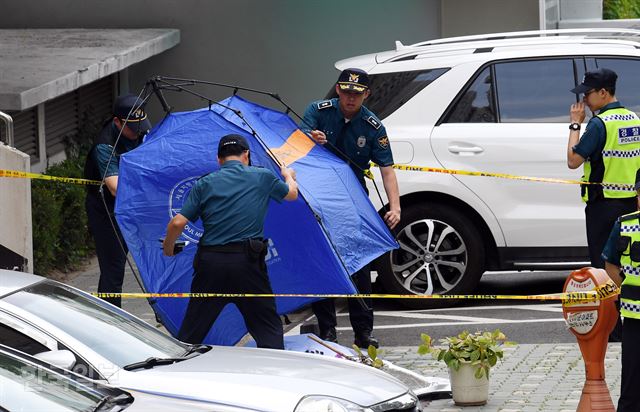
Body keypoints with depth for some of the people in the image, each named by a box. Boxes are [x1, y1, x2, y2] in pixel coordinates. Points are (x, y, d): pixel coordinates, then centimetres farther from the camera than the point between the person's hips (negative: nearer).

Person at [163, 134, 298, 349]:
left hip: (209, 262, 2)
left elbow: (177, 223, 1)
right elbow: (292, 193, 29)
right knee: (268, 331, 6)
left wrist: (168, 248, 21)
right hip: (247, 263, -1)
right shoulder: (263, 177, 9)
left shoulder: (205, 184, 8)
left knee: (191, 331, 11)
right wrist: (288, 176, 52)